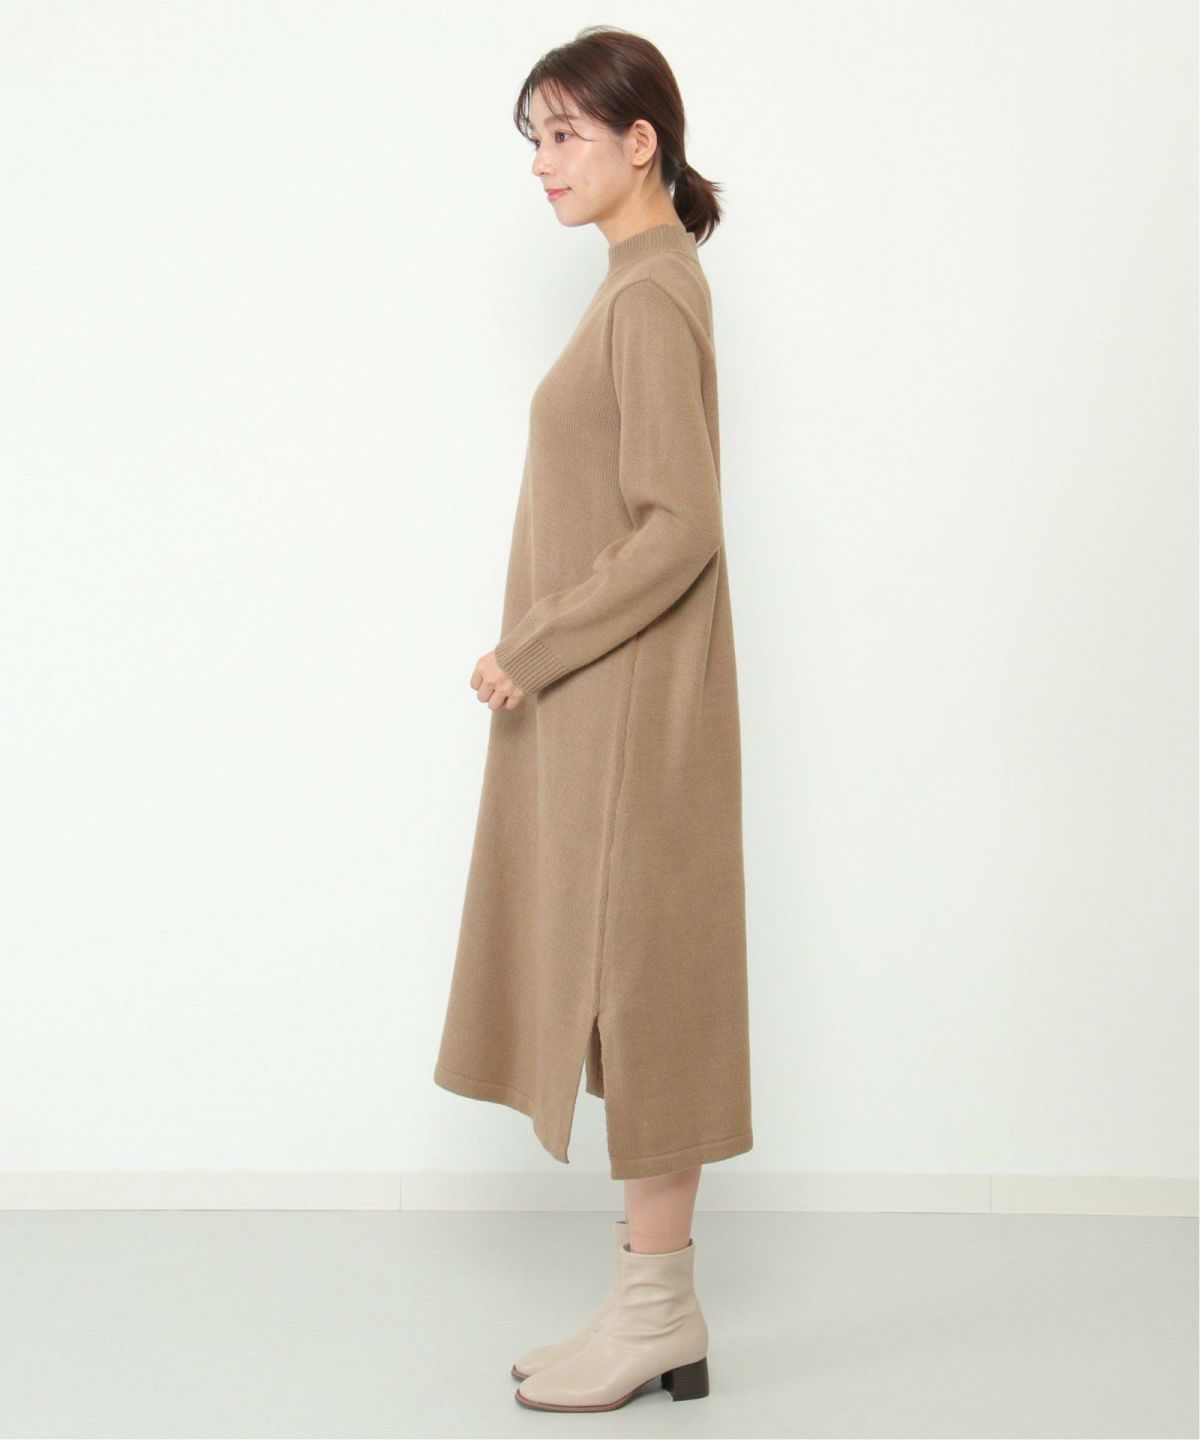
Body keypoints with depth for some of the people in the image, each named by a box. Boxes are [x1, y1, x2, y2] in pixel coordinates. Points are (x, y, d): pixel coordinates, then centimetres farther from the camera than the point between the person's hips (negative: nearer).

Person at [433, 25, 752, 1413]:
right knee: (623, 989, 12)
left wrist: (531, 649, -16)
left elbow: (678, 530, -22)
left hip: (629, 706, -10)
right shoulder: (645, 281, 15)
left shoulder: (650, 297, -15)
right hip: (596, 700, 10)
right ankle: (655, 1302, 21)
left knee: (643, 982, -2)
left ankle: (655, 1312, 10)